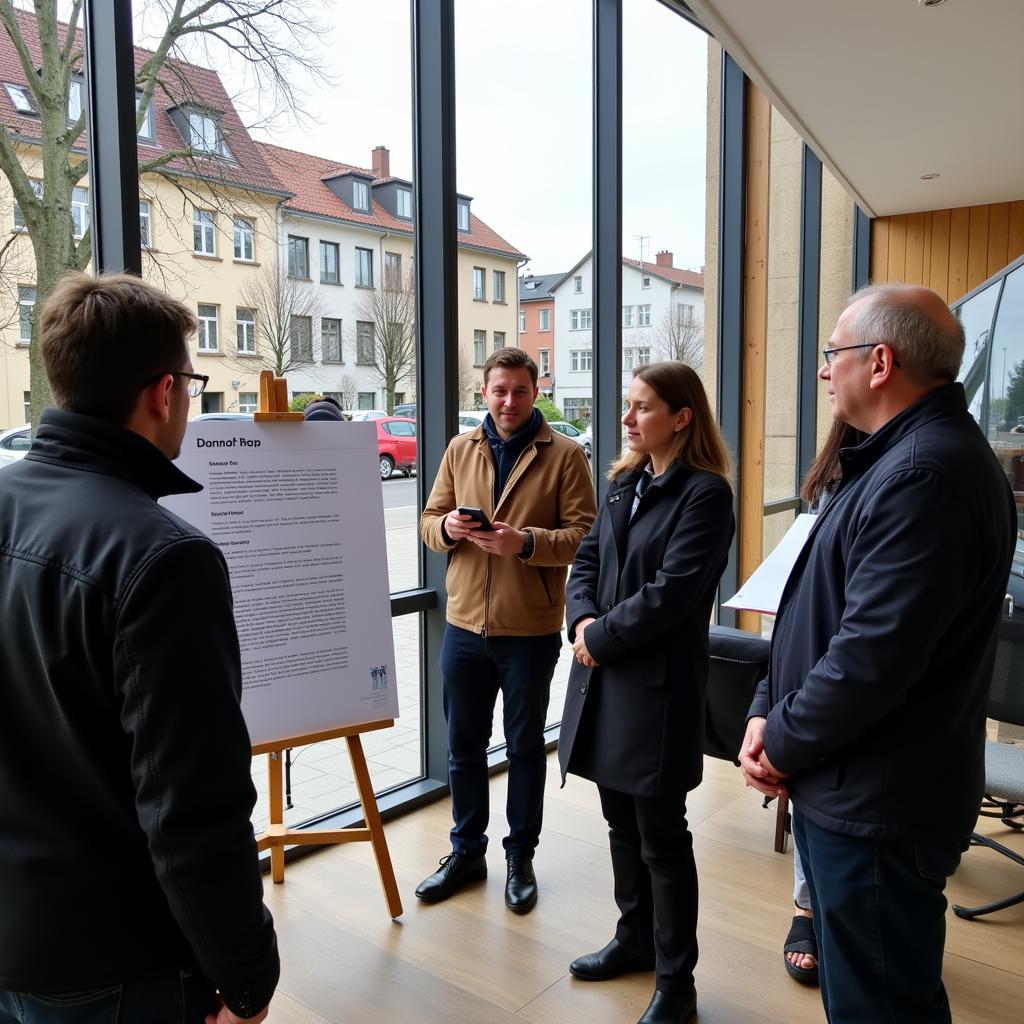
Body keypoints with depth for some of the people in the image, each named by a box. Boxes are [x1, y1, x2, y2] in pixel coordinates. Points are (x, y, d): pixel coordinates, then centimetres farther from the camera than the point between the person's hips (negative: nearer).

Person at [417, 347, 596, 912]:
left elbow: (583, 534, -10)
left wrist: (525, 541, -25)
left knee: (525, 748, 12)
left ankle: (520, 856, 30)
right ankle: (466, 851, 34)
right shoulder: (460, 449, 7)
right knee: (464, 744, 15)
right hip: (464, 624, 4)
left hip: (530, 629, -3)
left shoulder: (565, 454, -5)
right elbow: (429, 521, 10)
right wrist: (447, 528, -13)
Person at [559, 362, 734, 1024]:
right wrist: (582, 620, -7)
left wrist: (601, 636, -12)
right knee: (621, 821, 19)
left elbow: (672, 591, -20)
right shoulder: (624, 483, 12)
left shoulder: (705, 492, -13)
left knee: (661, 835, 5)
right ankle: (636, 937, 39)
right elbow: (587, 559, 11)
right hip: (604, 673, 7)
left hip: (659, 683, -7)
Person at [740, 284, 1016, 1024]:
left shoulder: (924, 475, -24)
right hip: (856, 787, 10)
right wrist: (768, 712, 2)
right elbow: (822, 613, 12)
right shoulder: (906, 456, 12)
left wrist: (785, 743, -12)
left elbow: (872, 656, -28)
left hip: (874, 801, -10)